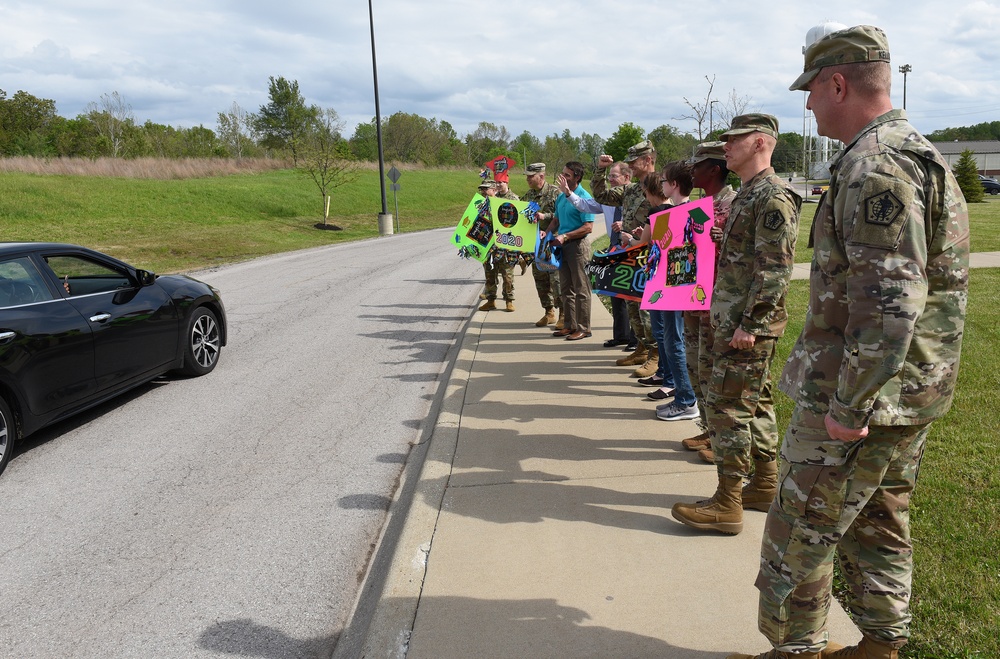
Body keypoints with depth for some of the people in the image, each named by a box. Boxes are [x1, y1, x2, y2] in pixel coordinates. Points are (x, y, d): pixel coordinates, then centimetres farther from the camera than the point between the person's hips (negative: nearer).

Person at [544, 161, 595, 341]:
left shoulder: (584, 197, -12)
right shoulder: (561, 197, 12)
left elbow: (588, 227, -18)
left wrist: (565, 236, -21)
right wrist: (548, 232, 3)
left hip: (577, 245, -8)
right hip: (562, 245, 8)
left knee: (581, 289, -2)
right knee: (566, 288, 12)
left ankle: (583, 328, 4)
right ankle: (570, 325, 21)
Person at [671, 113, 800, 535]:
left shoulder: (773, 197, -16)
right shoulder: (747, 195, 16)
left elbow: (776, 269, -22)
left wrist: (750, 324, -23)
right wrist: (728, 318, 16)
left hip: (748, 325, -10)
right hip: (735, 320, 10)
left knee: (726, 405, -7)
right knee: (754, 401, 15)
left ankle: (727, 504, 0)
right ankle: (766, 484, 27)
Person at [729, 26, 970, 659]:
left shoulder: (875, 166, -20)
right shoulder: (919, 154, 14)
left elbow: (889, 301, -28)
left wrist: (848, 405, -23)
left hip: (861, 394, -10)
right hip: (910, 393, 10)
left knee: (799, 533, 3)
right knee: (880, 524, 20)